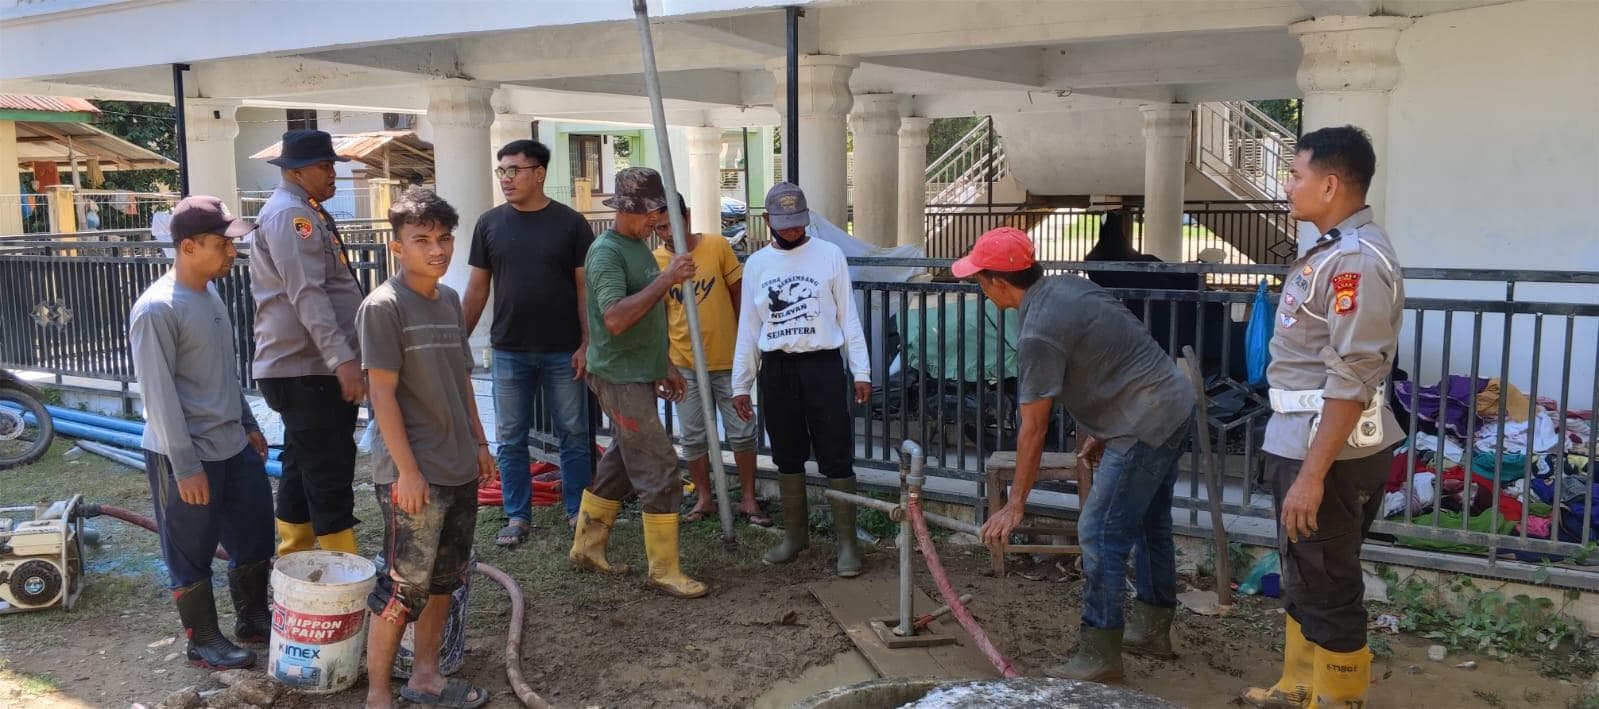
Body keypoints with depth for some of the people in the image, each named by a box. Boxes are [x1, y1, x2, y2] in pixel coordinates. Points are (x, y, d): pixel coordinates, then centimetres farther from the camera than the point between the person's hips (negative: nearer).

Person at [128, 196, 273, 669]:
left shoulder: (209, 294, 7)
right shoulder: (156, 310, -19)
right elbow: (158, 396, -20)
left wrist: (248, 424, 19)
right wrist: (186, 466, -19)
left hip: (232, 445, 8)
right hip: (184, 454, -8)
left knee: (256, 536, 17)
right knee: (191, 554, 7)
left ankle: (252, 618, 34)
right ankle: (203, 641, 22)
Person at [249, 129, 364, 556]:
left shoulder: (308, 212, 19)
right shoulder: (289, 214, -14)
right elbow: (307, 295, -25)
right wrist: (343, 359, -32)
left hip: (307, 369, 11)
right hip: (308, 371, -11)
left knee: (302, 471, 16)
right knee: (330, 477, -8)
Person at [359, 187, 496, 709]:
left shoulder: (450, 301, 10)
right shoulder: (383, 305, -13)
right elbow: (383, 393, -16)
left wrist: (479, 443, 16)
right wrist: (407, 469, -18)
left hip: (459, 468, 8)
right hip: (412, 472, -8)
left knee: (445, 578, 16)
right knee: (405, 586, -2)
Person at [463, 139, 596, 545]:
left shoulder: (570, 223, -2)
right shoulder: (490, 223, 4)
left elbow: (585, 288, -2)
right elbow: (477, 288, 8)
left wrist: (586, 343, -8)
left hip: (563, 353, -2)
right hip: (509, 352, 2)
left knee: (574, 435, 6)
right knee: (511, 439, 7)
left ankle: (577, 512, 17)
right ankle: (518, 517, 18)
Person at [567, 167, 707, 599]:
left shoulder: (639, 246, 14)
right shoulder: (607, 252, -16)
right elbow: (615, 319, -29)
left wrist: (664, 368, 21)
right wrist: (666, 279, -29)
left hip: (640, 375, 10)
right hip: (619, 377, -10)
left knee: (623, 462, 17)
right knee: (659, 470, -7)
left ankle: (587, 547, 31)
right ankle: (664, 571, 1)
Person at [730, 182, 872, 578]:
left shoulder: (829, 255, -1)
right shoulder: (756, 264, 6)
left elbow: (848, 317, 0)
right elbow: (748, 328, 10)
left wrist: (861, 371, -6)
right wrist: (740, 384, 8)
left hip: (823, 365, -3)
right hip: (776, 369, 3)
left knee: (837, 458, -3)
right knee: (787, 457, 12)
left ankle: (847, 542, 4)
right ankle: (795, 534, 25)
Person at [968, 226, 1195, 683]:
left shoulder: (1038, 333, -19)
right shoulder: (1066, 286, 7)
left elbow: (1033, 430, -16)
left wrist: (1015, 505, -9)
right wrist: (1098, 431, 24)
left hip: (1145, 424, -10)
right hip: (1173, 403, 10)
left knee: (1101, 534, -6)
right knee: (1149, 521, 21)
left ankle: (1099, 657, 1)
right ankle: (1152, 628, 35)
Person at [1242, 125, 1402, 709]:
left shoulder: (1358, 259, -20)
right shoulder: (1334, 251, 13)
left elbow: (1352, 381, -25)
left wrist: (1312, 474, -26)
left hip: (1329, 452, -11)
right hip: (1303, 443, 11)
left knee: (1328, 589, 1)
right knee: (1302, 578, 22)